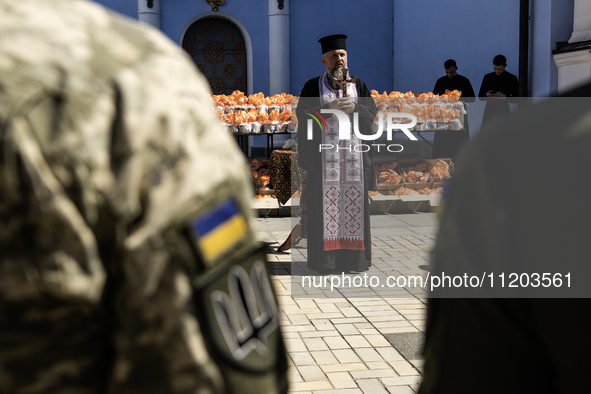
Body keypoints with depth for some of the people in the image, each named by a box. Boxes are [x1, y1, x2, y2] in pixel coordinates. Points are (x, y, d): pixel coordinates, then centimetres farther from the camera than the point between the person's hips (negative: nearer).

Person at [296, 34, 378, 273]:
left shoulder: (358, 84, 14)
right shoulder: (313, 86, 8)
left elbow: (372, 111, 5)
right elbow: (302, 114, -2)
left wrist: (354, 107, -15)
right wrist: (329, 108, -14)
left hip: (353, 151, 2)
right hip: (324, 152, -2)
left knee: (353, 200, -1)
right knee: (325, 202, -5)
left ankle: (352, 257, 6)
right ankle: (324, 257, 0)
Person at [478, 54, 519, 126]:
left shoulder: (512, 79, 1)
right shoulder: (487, 77, 9)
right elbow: (480, 97, 12)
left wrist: (504, 97, -18)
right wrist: (486, 95, -11)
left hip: (504, 112, -3)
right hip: (489, 111, 3)